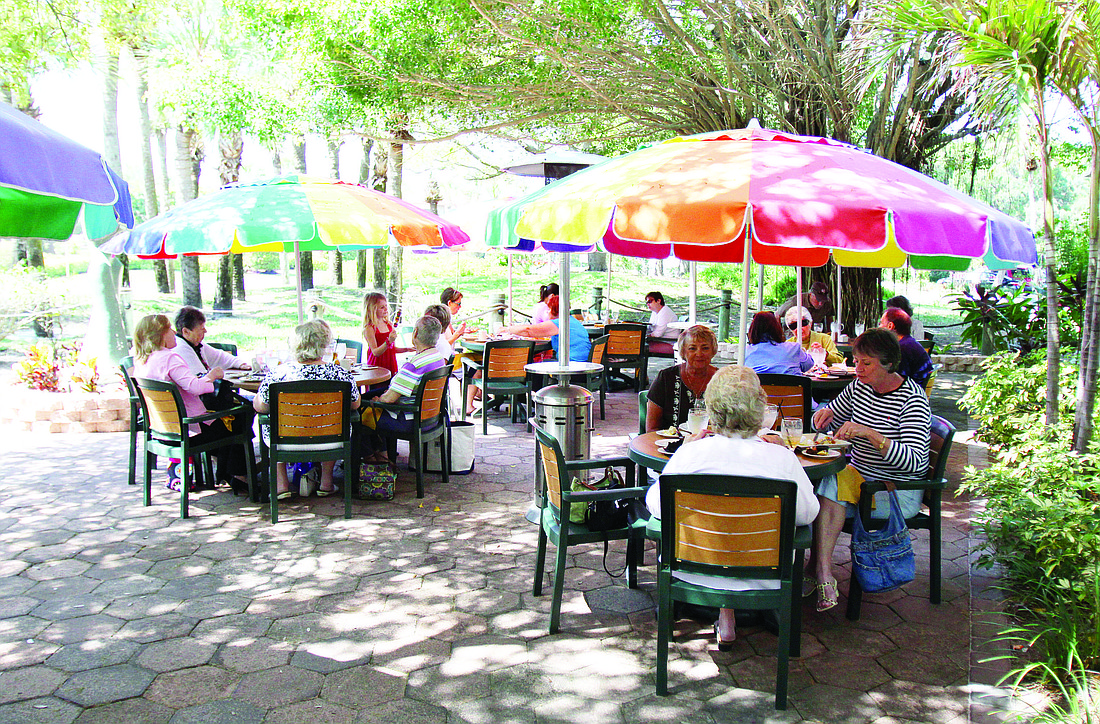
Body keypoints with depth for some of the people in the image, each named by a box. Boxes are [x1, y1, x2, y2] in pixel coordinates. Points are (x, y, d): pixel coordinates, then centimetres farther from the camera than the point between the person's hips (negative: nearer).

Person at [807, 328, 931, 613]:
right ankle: (821, 575, -23)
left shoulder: (912, 399, -14)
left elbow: (913, 462, -25)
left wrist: (870, 434, -35)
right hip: (859, 478, 6)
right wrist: (825, 414, -4)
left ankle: (818, 569, -26)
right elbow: (825, 423, 20)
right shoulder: (860, 386, 6)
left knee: (831, 484, -30)